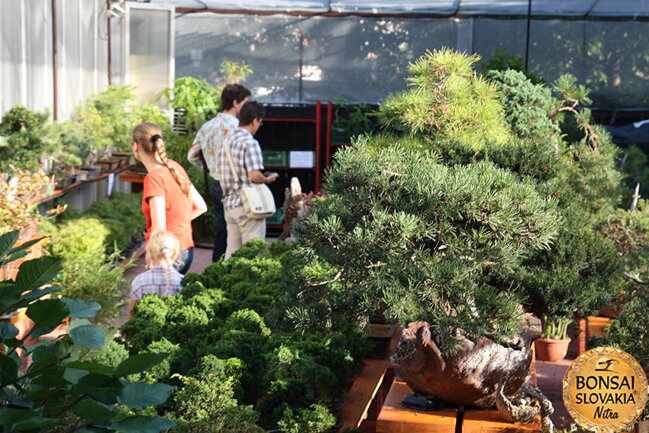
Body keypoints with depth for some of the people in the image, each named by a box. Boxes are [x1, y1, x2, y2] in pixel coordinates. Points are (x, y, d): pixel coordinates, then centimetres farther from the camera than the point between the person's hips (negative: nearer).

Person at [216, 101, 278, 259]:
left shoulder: (227, 141, 12)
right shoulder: (250, 142, -13)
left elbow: (220, 173, 16)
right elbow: (254, 175, -21)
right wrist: (268, 179, -2)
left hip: (229, 204, 8)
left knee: (232, 252, 11)